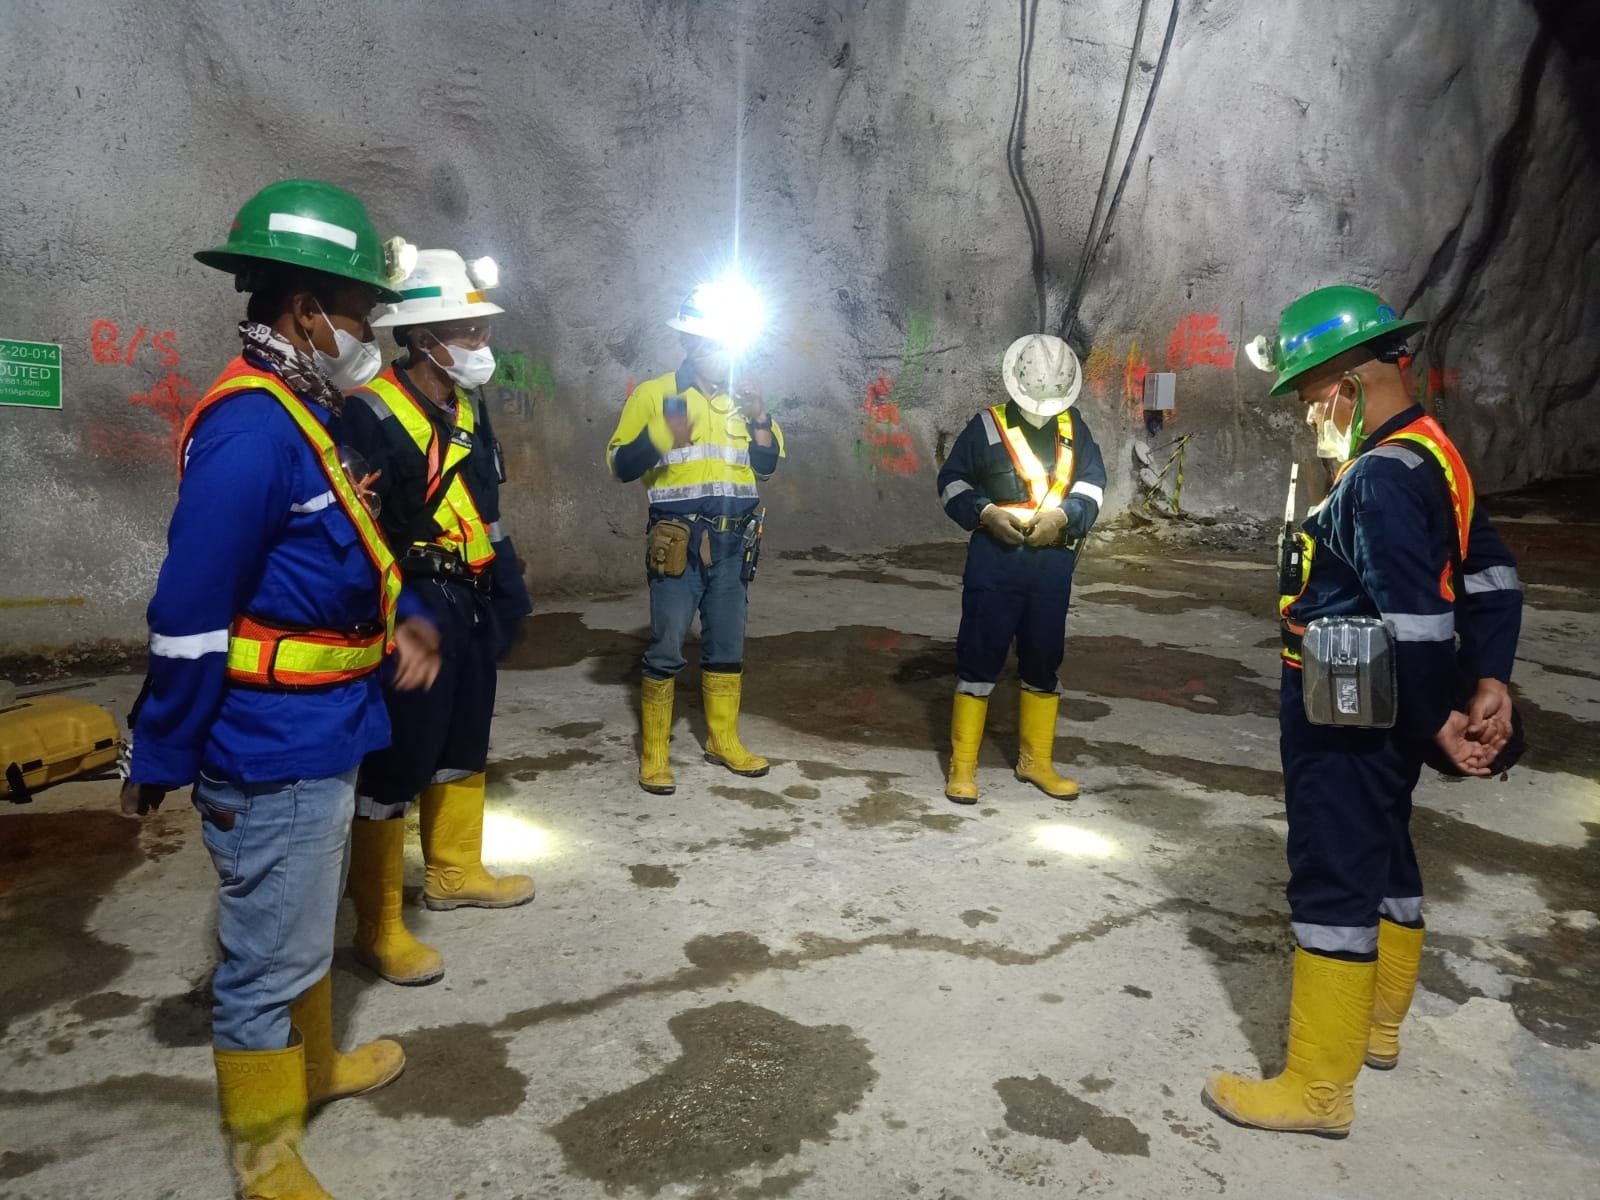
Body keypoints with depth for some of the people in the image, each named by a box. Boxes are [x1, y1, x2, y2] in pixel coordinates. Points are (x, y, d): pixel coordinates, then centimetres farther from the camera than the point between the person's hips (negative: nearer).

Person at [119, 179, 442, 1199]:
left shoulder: (303, 416, 10)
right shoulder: (251, 430, -23)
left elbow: (348, 545, 20)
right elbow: (189, 617, -23)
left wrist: (406, 613, 3)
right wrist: (162, 761, -15)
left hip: (319, 740, 10)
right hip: (275, 758, -10)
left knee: (303, 930, 26)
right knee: (271, 955, 7)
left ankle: (314, 1064, 47)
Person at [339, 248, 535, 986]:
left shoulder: (466, 409, 9)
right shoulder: (373, 414, -17)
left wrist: (504, 597, 13)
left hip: (466, 606, 9)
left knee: (463, 745, 20)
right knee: (393, 765, 0)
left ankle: (455, 873, 40)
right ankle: (378, 926, 14)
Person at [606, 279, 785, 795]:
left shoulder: (740, 399, 11)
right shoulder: (654, 394, -3)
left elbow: (766, 466, 11)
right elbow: (621, 465, -7)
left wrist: (761, 418, -5)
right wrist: (663, 434, -23)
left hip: (734, 544, 5)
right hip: (678, 545, -5)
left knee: (727, 646, 12)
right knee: (666, 648, -2)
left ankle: (723, 741, 26)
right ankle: (653, 754, 10)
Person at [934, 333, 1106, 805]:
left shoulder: (1073, 426, 9)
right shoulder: (986, 426, 0)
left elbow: (1093, 481, 6)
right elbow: (951, 481, 3)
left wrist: (1062, 516, -12)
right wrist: (986, 513, -13)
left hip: (1053, 562, 4)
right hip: (996, 558, -3)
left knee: (1044, 657, 11)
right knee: (980, 655, -2)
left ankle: (1035, 760, 26)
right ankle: (962, 765, 7)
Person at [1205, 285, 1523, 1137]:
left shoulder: (1382, 477, -22)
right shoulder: (1431, 458, 10)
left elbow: (1419, 619, -27)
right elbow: (1490, 578, 10)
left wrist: (1438, 722, -17)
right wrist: (1488, 682, 3)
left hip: (1346, 723, -10)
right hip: (1387, 718, 10)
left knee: (1333, 881, -3)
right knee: (1383, 857, 21)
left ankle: (1318, 1089, 8)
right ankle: (1376, 1023, 40)